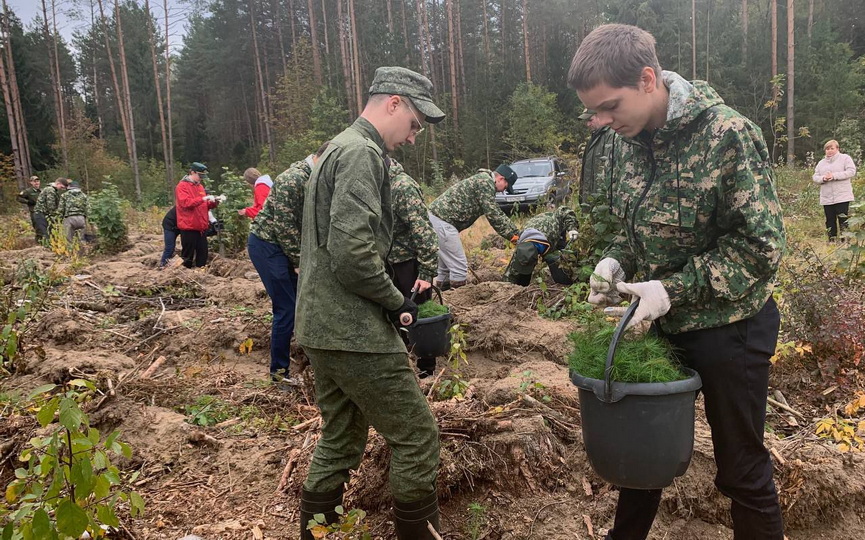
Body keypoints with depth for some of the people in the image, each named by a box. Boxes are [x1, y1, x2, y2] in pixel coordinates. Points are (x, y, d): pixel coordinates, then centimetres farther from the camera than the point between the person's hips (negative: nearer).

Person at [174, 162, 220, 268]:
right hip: (188, 227, -7)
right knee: (188, 256, 0)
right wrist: (203, 198, -24)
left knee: (203, 255, 9)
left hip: (201, 227, 7)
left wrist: (213, 203, 3)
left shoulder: (200, 186, 16)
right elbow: (186, 203, -21)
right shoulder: (182, 186, -7)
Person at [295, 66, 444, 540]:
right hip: (353, 331, -10)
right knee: (417, 435, 1)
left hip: (320, 325, 10)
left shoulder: (337, 149, 19)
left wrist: (388, 296, 16)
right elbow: (352, 252, -25)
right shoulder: (363, 153, -14)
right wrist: (396, 302, -10)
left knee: (341, 440, 19)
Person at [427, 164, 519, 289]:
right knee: (459, 266, -7)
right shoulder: (486, 182, -10)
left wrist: (515, 231, 21)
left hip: (437, 216, 11)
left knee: (447, 263, 19)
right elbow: (492, 215, -12)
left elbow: (497, 213, 25)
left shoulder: (483, 181, 21)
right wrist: (511, 236, -3)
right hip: (442, 220, -11)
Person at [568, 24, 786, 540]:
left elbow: (761, 245, -19)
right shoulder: (631, 139, -1)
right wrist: (617, 261, -7)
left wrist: (674, 290, -24)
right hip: (658, 323, 6)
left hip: (728, 327, -6)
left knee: (741, 468, 10)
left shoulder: (728, 134, -20)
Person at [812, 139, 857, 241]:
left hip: (842, 197, -4)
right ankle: (832, 242, 13)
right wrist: (823, 178, -12)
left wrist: (834, 176, -18)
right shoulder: (821, 163, 17)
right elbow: (815, 177, 10)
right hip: (826, 198, 4)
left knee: (843, 221, -7)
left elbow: (851, 171, -9)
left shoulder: (845, 158, 3)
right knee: (830, 222, 7)